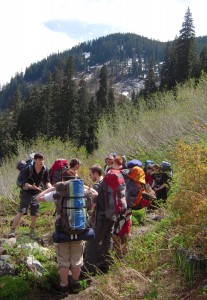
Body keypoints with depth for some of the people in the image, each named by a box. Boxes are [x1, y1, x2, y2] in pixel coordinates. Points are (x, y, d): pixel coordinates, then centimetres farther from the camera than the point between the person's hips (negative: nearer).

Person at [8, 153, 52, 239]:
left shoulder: (45, 170, -10)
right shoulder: (29, 169, -19)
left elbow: (47, 182, 2)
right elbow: (25, 184, -22)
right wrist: (32, 187, -42)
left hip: (36, 194, 4)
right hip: (26, 193, -3)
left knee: (34, 214, 8)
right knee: (21, 212, -15)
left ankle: (32, 232, 25)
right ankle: (12, 231, -9)